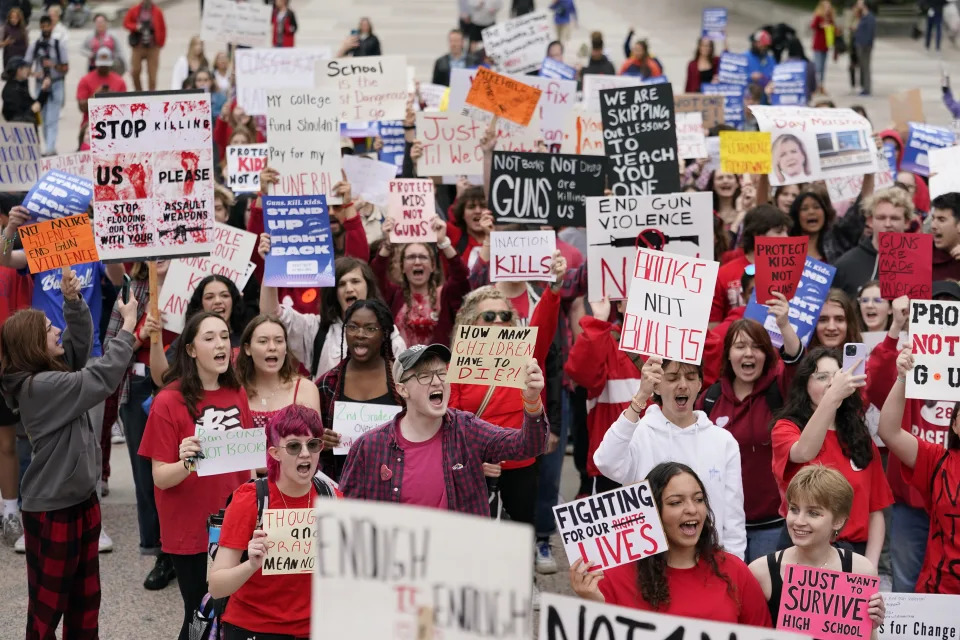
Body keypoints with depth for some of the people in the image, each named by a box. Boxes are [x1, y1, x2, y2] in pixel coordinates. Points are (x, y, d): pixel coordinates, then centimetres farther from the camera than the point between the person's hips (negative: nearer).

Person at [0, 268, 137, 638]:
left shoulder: (54, 372, 4)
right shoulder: (40, 386, -23)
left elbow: (81, 341, 13)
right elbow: (102, 379, -27)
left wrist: (73, 300, -4)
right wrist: (127, 328, -19)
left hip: (82, 499, 9)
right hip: (52, 510, -9)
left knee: (85, 598, 17)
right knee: (49, 603, 4)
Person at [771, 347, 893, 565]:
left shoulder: (860, 438, 10)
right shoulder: (787, 429, -3)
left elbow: (876, 509, 9)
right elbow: (804, 453, -28)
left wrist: (870, 566, -4)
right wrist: (832, 397, -39)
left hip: (855, 551, 4)